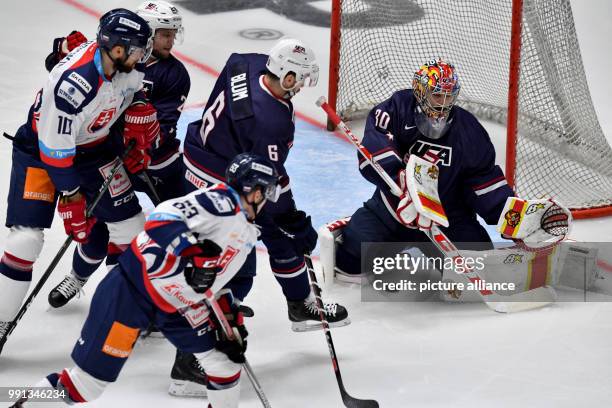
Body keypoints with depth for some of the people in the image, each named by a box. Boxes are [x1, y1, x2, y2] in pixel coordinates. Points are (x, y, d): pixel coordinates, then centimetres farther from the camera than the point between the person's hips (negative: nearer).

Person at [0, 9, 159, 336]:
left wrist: (136, 124, -1)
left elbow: (133, 94, 12)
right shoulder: (72, 83, -37)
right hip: (41, 150, -6)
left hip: (93, 147, 7)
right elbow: (55, 151, -30)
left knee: (130, 226, 4)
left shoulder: (126, 66, -16)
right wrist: (72, 202, -23)